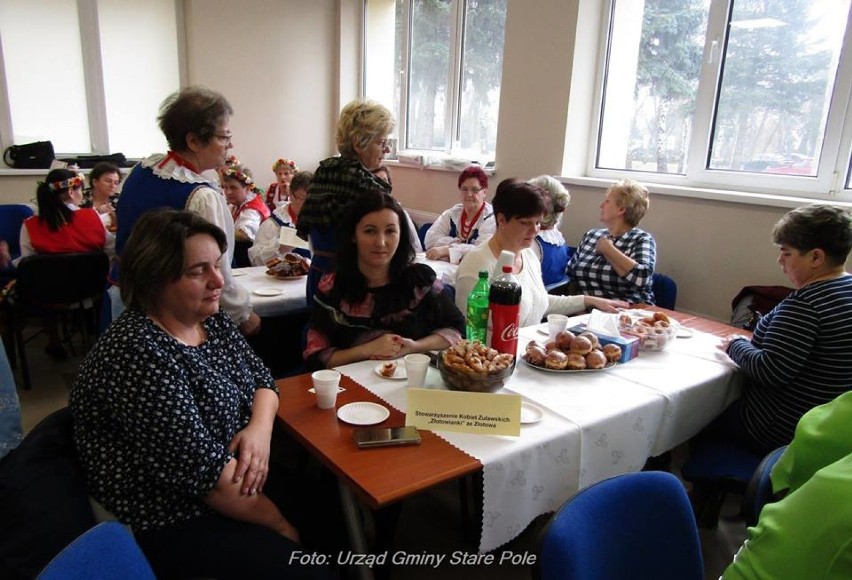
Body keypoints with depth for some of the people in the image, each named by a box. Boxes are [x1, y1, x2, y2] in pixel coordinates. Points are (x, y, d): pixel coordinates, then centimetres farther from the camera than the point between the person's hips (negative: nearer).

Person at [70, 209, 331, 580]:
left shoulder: (212, 320, 0)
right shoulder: (139, 353, -26)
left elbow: (260, 378, 9)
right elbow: (203, 469, -27)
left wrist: (260, 428, -14)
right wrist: (279, 524, -16)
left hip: (241, 482, 8)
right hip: (172, 524, -8)